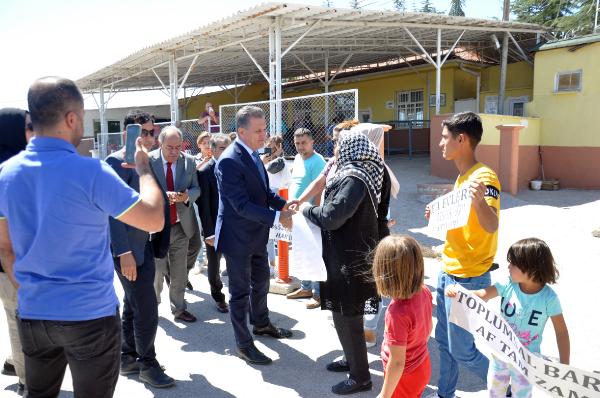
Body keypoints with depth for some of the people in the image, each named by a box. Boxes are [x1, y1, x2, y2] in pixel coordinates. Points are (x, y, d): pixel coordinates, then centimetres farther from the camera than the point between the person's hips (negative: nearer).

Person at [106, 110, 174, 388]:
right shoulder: (117, 162, -15)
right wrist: (123, 252, -24)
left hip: (145, 246, 9)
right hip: (128, 249, -9)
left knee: (133, 307, 18)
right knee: (147, 309, -3)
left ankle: (128, 359, 32)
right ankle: (147, 364, 14)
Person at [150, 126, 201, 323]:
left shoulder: (189, 161, 0)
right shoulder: (148, 161, -10)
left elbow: (196, 189, 5)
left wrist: (187, 196, -17)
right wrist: (162, 196, -27)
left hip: (181, 225, 3)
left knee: (180, 272, 11)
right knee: (158, 269, 4)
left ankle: (179, 310, 28)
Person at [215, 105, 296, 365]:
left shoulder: (253, 154, 4)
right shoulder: (229, 161, -24)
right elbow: (242, 205, -28)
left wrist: (282, 203, -5)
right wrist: (277, 217, -29)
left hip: (256, 235, 9)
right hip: (238, 237, -9)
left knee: (261, 282, 24)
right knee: (240, 291, 6)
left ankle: (261, 324, 46)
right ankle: (243, 344, 22)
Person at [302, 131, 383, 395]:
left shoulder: (354, 179, -21)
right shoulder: (359, 174, 9)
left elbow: (331, 217, -25)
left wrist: (307, 209, -9)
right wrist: (315, 208, 4)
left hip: (349, 259, -10)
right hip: (349, 254, 10)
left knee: (346, 316, 1)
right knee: (344, 313, 21)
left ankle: (360, 377, 15)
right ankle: (353, 361, 37)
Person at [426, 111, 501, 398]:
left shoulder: (484, 176, -19)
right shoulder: (462, 176, 9)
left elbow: (491, 226, -34)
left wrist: (479, 201, -52)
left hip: (468, 279, -9)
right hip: (448, 273, 9)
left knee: (462, 350, 3)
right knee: (444, 340, 19)